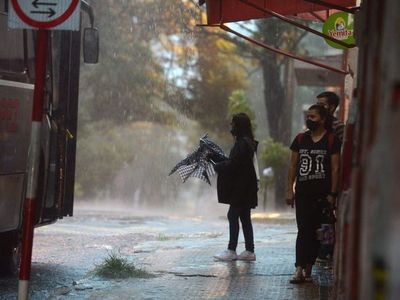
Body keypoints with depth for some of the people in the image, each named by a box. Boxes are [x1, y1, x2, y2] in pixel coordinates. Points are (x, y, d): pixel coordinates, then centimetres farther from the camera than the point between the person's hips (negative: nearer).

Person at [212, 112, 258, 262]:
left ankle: (231, 251, -1)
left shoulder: (242, 143, -18)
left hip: (240, 189, -10)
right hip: (245, 188, 10)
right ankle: (249, 251, 12)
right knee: (245, 217, 11)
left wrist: (217, 166, -5)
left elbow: (232, 164, -20)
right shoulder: (248, 142, 13)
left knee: (233, 215, -4)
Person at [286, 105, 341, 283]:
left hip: (321, 194, -2)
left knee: (315, 232, 4)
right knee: (303, 231, -5)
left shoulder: (332, 140, -1)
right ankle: (300, 269, -11)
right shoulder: (300, 139, 10)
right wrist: (289, 190, 4)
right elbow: (293, 166, 11)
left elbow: (335, 168, -3)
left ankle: (308, 268, 11)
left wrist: (332, 193, -9)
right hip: (303, 193, 2)